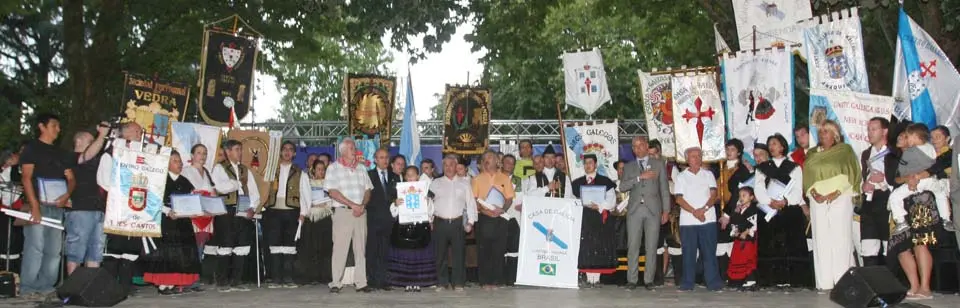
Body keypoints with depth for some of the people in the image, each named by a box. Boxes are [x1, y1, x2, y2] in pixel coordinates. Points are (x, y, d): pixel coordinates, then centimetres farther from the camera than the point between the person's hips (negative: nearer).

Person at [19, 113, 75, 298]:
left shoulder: (60, 154, 21)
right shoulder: (32, 148, 3)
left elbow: (71, 178, 17)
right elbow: (27, 178, -6)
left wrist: (66, 195, -6)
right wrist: (34, 205, -17)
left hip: (57, 206, 6)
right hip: (38, 204, -6)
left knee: (54, 249, 3)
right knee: (35, 246, -11)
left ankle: (46, 286, 8)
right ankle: (28, 287, -8)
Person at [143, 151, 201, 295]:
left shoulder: (185, 182, 16)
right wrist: (168, 212, -23)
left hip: (183, 224, 6)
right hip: (165, 223, -6)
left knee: (181, 253, 4)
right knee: (166, 251, -7)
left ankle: (175, 283, 10)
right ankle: (163, 284, -4)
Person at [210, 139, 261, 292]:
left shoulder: (246, 170, 20)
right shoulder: (219, 168, 3)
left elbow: (254, 192, 14)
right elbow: (220, 187, -16)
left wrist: (252, 208, -4)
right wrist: (239, 183, -2)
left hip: (243, 213, 5)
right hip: (226, 213, -5)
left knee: (242, 247, 3)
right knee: (225, 247, -4)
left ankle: (236, 282, 11)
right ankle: (223, 283, 4)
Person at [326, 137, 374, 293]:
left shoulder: (361, 168, 15)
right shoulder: (334, 168, 1)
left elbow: (368, 190, 13)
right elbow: (333, 192, -7)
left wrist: (362, 206, -6)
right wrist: (352, 205, -12)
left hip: (361, 212, 4)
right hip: (342, 211, -4)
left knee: (360, 248, 3)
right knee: (340, 248, -5)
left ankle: (361, 282, 6)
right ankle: (336, 283, 0)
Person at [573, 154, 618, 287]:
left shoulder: (605, 181, 8)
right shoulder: (577, 183, 16)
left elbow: (611, 201, 1)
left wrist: (599, 206, -13)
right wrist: (583, 204, -7)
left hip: (600, 219, -2)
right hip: (583, 219, 2)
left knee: (599, 247, -6)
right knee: (585, 248, -4)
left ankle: (596, 278, -3)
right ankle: (589, 278, -1)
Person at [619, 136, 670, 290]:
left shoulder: (659, 164, 11)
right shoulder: (628, 167, 14)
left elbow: (664, 188, 8)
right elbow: (622, 187, 0)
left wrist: (666, 210, 2)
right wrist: (640, 177, -11)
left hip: (653, 209, -1)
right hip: (634, 209, 1)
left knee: (651, 247, -1)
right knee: (633, 246, -2)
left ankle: (649, 280, 4)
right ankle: (632, 280, 2)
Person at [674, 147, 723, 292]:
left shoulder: (708, 174, 12)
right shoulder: (681, 177, 9)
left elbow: (714, 194, 2)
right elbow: (679, 199, 0)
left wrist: (704, 208, -15)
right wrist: (694, 212, -13)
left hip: (708, 219, 0)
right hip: (687, 220, 0)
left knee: (709, 251, 0)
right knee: (688, 252, 1)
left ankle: (713, 282, 4)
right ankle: (687, 283, 7)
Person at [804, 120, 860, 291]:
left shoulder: (845, 150, 7)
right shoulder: (812, 154, 19)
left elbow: (850, 174, -1)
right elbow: (807, 177, 12)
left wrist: (836, 193, -13)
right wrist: (814, 193, -6)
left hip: (840, 198, -3)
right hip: (818, 200, 3)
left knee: (841, 238, -9)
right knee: (821, 239, -1)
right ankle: (824, 282, 0)